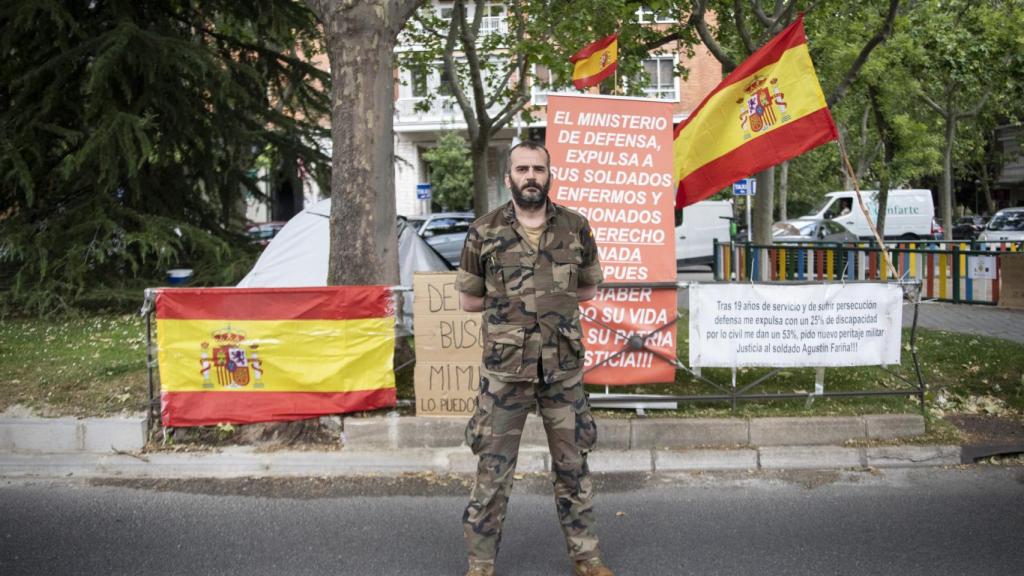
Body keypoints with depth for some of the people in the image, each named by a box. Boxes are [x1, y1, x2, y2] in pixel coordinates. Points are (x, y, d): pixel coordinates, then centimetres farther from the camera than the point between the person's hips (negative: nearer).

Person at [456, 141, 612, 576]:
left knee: (572, 463, 12)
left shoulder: (576, 228, 2)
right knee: (493, 466, 4)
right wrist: (549, 297, 3)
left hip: (565, 367, 2)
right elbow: (469, 300, 4)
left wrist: (515, 299, 4)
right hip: (505, 369, -2)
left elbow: (588, 289, 13)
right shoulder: (484, 233, -3)